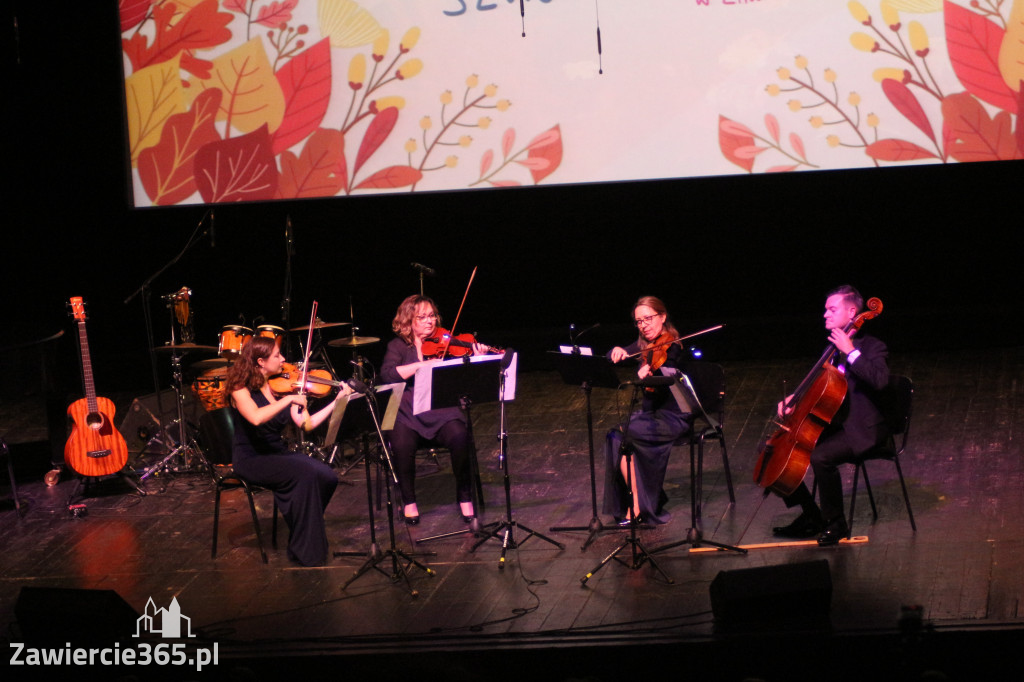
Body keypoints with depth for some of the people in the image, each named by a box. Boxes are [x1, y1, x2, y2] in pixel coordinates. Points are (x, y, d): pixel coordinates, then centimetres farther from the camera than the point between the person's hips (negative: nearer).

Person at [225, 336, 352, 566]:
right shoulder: (241, 389, -10)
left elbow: (306, 424, 4)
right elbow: (256, 418, -31)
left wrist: (337, 400, -1)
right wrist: (289, 399, -32)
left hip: (278, 453, 6)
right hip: (251, 459, -6)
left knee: (326, 476, -18)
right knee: (305, 474, -30)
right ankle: (306, 553, -22)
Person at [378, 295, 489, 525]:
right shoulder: (398, 346, 9)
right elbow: (387, 375, -10)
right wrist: (423, 364, -18)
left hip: (442, 411, 1)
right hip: (407, 412, -1)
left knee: (459, 436, -30)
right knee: (402, 444, -32)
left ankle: (465, 497, -11)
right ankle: (408, 500, -9)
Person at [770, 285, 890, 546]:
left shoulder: (872, 348, -10)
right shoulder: (833, 348, 15)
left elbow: (880, 380, -30)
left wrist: (851, 351, -28)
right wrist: (793, 400, 6)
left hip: (861, 430, -9)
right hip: (830, 424, 9)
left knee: (820, 456, -35)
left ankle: (836, 524, -17)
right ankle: (810, 516, 7)